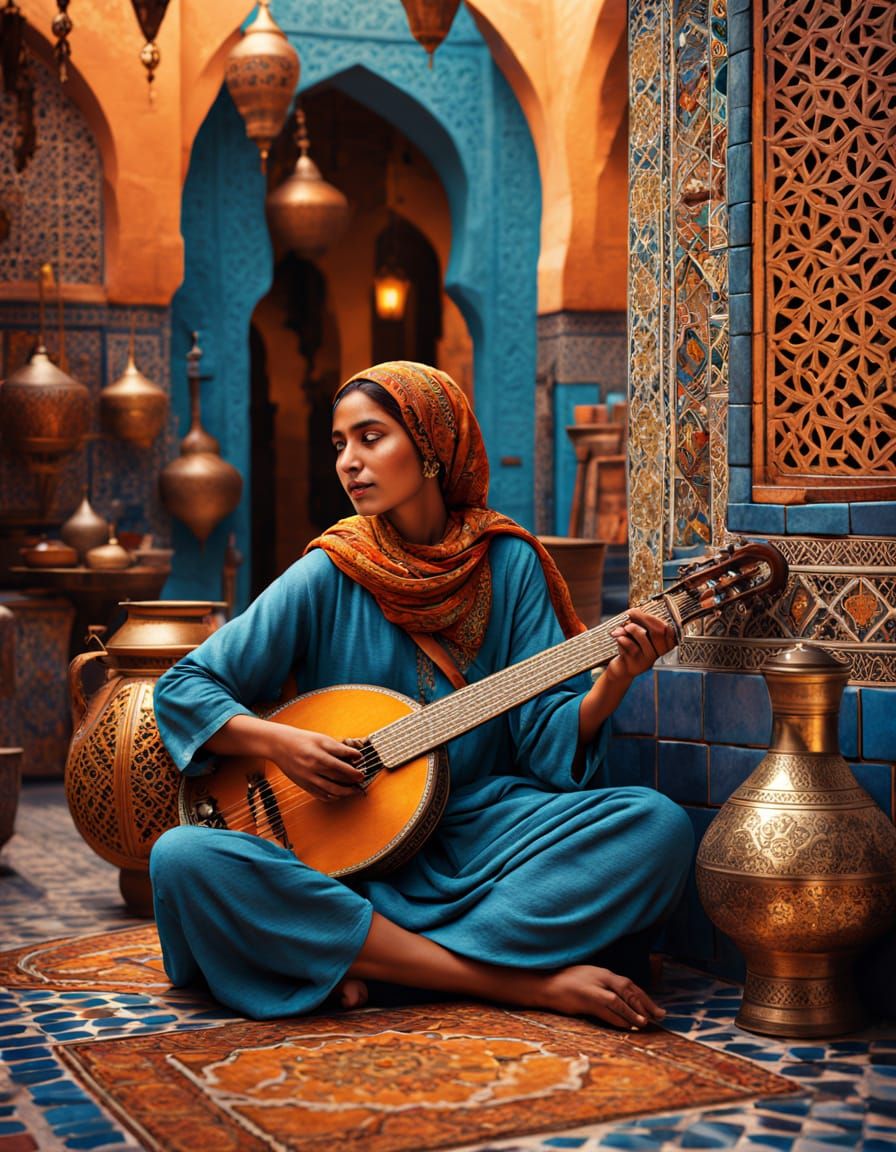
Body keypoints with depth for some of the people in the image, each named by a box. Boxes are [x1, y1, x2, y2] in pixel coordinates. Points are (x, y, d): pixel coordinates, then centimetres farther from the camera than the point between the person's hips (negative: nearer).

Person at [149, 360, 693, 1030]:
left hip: (486, 831, 1)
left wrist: (612, 684, -20)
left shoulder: (506, 561, 5)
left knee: (659, 828, -24)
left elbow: (549, 736, 0)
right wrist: (280, 742, -15)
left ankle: (371, 963, -24)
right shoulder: (328, 578, 2)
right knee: (183, 858, -29)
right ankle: (525, 981, -30)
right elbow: (183, 686, 2)